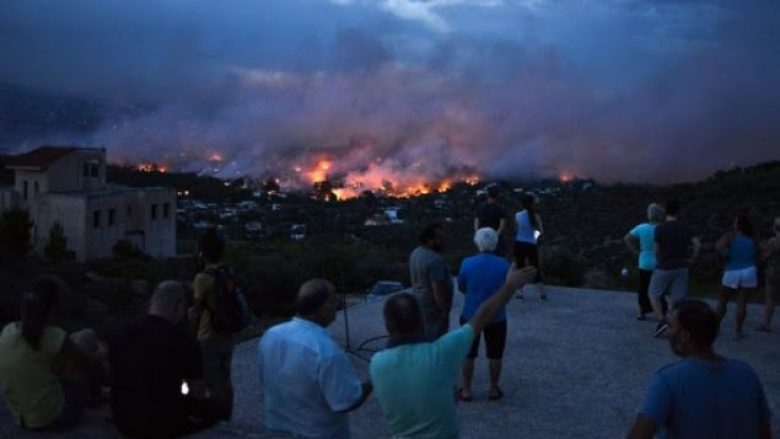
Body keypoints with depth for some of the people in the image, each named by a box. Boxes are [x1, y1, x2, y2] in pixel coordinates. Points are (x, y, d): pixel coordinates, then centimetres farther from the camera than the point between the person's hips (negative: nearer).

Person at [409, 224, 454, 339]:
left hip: (420, 302, 9)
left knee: (424, 337, 21)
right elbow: (437, 289, -26)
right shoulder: (434, 259, -27)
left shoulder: (415, 253, 3)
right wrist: (444, 310, -18)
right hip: (433, 307, -9)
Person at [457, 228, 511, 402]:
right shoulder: (503, 264, -12)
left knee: (468, 354, 13)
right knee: (495, 355, 15)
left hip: (471, 316, 0)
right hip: (496, 317, 0)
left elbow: (461, 288, -1)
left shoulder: (467, 263, -14)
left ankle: (466, 390, 20)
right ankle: (494, 390, 25)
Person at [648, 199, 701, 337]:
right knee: (678, 299, 7)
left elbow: (657, 250, -8)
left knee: (654, 294, 12)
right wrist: (692, 259, 5)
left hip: (664, 267, -4)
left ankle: (662, 320, -4)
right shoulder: (685, 227, -1)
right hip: (681, 267, 4)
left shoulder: (660, 228, -12)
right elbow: (698, 244, -7)